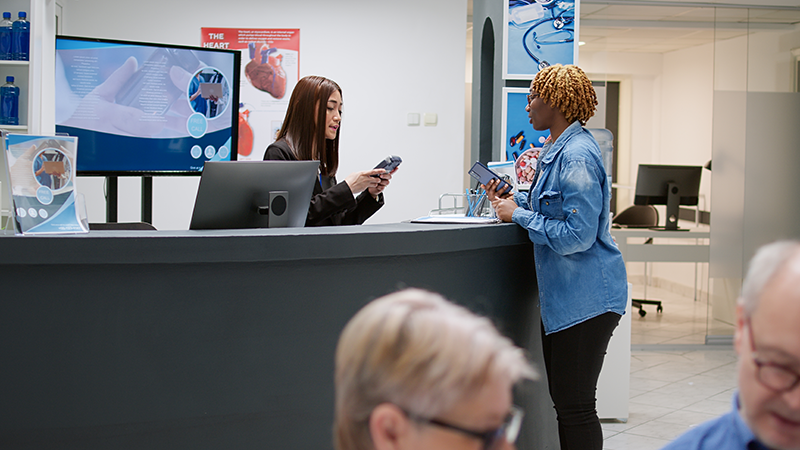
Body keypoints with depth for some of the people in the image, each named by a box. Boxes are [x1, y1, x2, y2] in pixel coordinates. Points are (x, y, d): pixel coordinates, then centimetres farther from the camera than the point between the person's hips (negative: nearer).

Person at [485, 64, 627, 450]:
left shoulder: (577, 156, -19)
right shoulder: (556, 150, 14)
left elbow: (577, 234, -23)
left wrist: (518, 215, -14)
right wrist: (514, 199, 11)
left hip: (586, 298, -11)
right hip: (562, 295, 11)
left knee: (575, 406, -4)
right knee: (562, 400, 16)